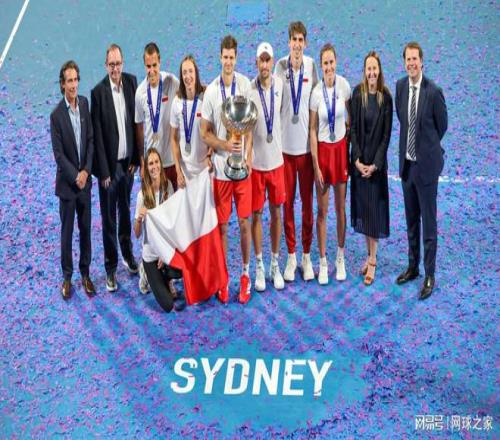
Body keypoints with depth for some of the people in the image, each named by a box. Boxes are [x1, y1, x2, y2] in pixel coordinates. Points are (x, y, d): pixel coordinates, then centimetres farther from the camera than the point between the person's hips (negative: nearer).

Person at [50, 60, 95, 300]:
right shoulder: (56, 115, -15)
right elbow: (58, 154, -14)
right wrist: (75, 176, -15)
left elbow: (90, 140, 4)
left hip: (84, 178, 4)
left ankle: (85, 273, 25)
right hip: (67, 182, -4)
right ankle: (67, 277, 19)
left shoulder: (84, 103, 0)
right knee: (67, 231, 6)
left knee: (85, 229, 12)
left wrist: (86, 171, -5)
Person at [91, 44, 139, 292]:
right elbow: (97, 135, -12)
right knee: (108, 218, 5)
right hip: (109, 164, -4)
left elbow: (136, 121, 5)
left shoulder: (131, 82, 0)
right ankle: (110, 267, 15)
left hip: (128, 161, 4)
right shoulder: (98, 92, -14)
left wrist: (135, 158, 3)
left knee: (125, 211, 20)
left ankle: (128, 254, 37)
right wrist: (104, 171, -13)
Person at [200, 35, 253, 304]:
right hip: (220, 168, -1)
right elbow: (204, 133, -1)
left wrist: (249, 155, -6)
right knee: (222, 225, 8)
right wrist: (224, 145, -18)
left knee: (244, 222, 7)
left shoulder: (245, 85, -3)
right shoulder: (211, 91, -7)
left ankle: (245, 274, 22)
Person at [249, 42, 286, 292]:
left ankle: (275, 265, 24)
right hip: (256, 162, -4)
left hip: (276, 159, 4)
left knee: (276, 213, 12)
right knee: (256, 214, 7)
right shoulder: (249, 91, -14)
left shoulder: (279, 84, -2)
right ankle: (259, 266, 19)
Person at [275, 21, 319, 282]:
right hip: (285, 144, 0)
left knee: (307, 203, 8)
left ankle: (306, 256, 22)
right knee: (287, 203, 8)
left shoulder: (311, 64, -2)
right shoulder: (281, 65, -2)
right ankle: (291, 256, 21)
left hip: (306, 144, 0)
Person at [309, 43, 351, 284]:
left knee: (341, 207, 12)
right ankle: (323, 262, 17)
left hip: (341, 148, 2)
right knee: (322, 210, 6)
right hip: (323, 149, -2)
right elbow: (312, 130, -7)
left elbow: (349, 118, 5)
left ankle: (340, 258, 26)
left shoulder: (344, 85, -6)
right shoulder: (316, 92, -12)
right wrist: (316, 166, -9)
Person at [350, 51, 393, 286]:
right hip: (359, 159, 2)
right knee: (362, 206, 9)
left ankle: (372, 260, 8)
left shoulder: (385, 97, -6)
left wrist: (375, 164, -11)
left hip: (377, 161, -2)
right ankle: (369, 254, 21)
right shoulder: (357, 93, -2)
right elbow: (353, 128, -1)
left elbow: (386, 134, -5)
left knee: (374, 207, 2)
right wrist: (357, 160, -9)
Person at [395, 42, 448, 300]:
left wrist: (426, 147, 9)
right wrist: (413, 142, 11)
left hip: (426, 164, -5)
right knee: (411, 220, 17)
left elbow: (442, 125, -3)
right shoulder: (400, 86, 1)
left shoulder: (434, 92, -16)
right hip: (406, 162, 6)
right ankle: (412, 266, 31)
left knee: (428, 222, 2)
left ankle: (430, 275, 12)